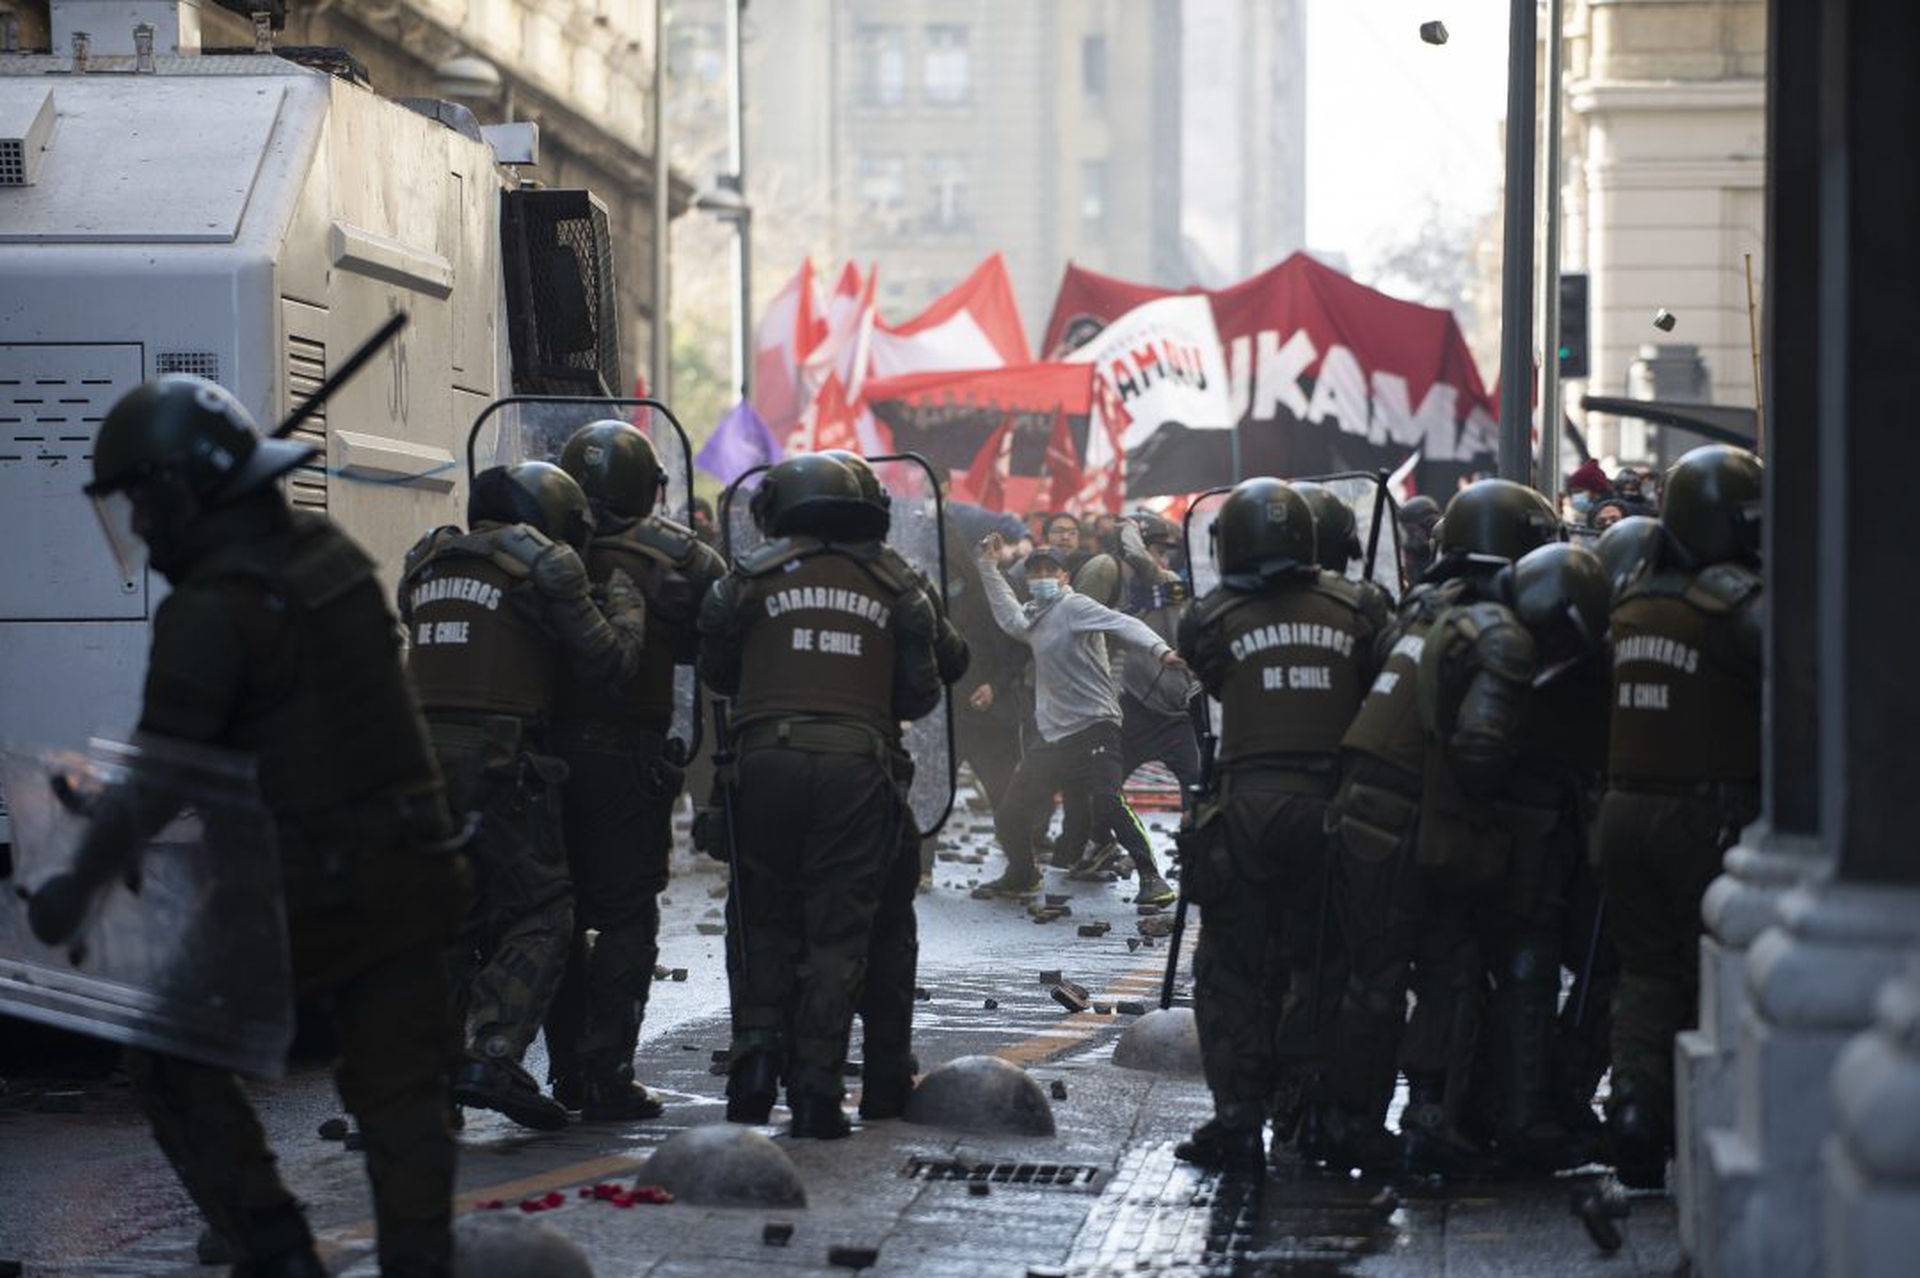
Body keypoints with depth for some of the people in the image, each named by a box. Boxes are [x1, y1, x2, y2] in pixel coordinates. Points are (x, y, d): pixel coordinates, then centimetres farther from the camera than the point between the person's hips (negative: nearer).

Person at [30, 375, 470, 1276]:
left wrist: (79, 883, -14)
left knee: (170, 1051, 8)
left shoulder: (215, 608, -16)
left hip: (309, 887, -7)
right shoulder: (330, 553, 9)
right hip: (408, 865, 7)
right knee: (398, 1089, 11)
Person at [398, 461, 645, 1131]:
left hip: (420, 755, 7)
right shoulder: (544, 564, -3)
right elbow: (609, 659, -3)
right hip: (499, 764, -6)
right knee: (538, 915, 0)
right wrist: (626, 602, 13)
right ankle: (491, 1058, -13)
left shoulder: (427, 562, 17)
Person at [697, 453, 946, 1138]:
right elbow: (920, 692, 8)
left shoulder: (754, 574, 6)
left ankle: (756, 1053, 0)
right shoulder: (895, 587, 10)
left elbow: (715, 668, 12)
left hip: (768, 759, 0)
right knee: (836, 933, 5)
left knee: (764, 920, 15)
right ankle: (815, 1092, 2)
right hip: (858, 769, 1)